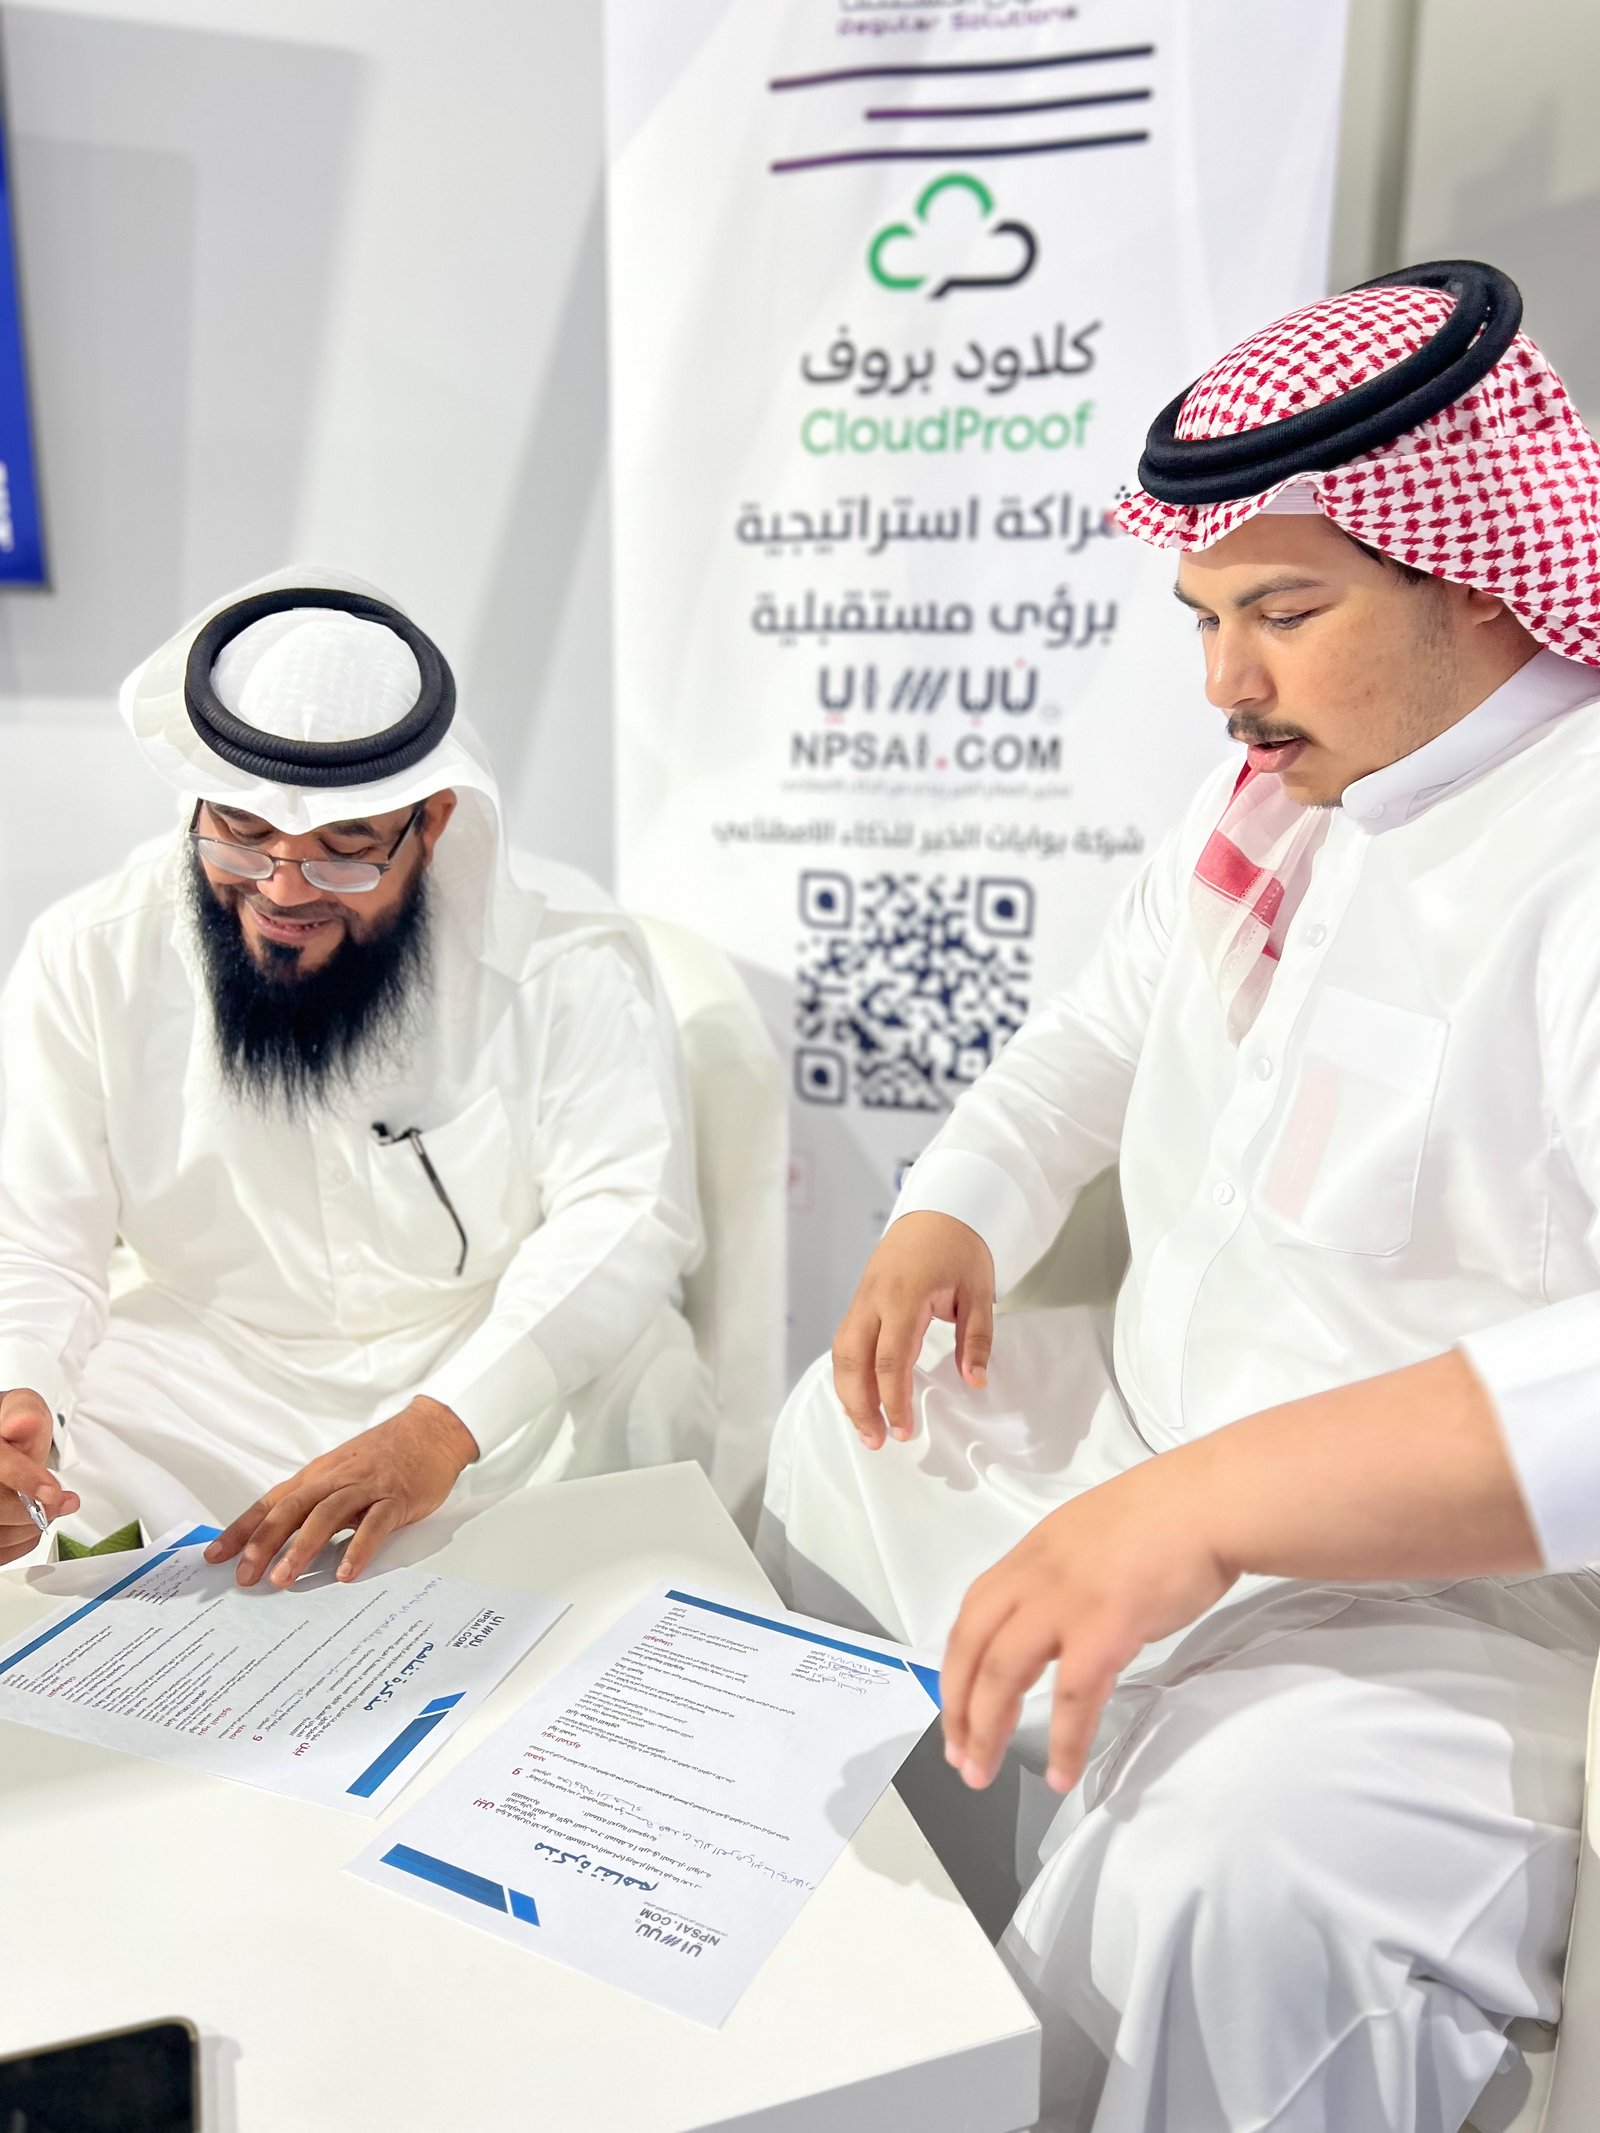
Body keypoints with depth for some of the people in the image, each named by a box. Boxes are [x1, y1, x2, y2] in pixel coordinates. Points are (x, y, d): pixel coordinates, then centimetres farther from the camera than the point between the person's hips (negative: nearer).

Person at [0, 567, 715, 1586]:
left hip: (519, 1380, -1)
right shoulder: (89, 961, -3)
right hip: (208, 1381, 2)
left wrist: (442, 1428, -35)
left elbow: (623, 1216, -22)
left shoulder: (565, 956, -13)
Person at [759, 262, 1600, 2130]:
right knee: (839, 1424, 19)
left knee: (1236, 1878, -36)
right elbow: (1091, 1040, 18)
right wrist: (951, 1218, 0)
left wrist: (1208, 1503, -41)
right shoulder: (1261, 806, 6)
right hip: (1146, 1478, 9)